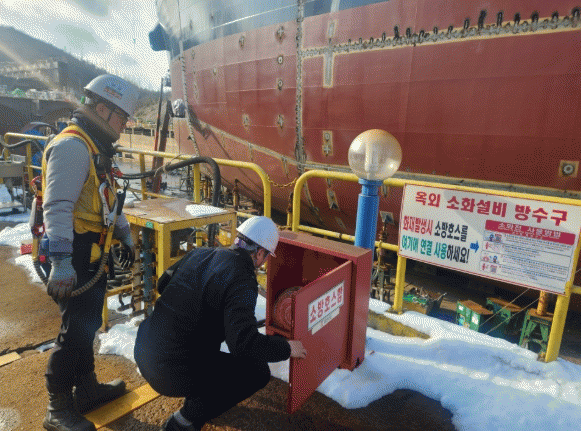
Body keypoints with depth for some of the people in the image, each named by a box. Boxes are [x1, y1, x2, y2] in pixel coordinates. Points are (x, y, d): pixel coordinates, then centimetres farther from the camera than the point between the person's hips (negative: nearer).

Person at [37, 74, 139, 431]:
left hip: (94, 254, 10)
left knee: (89, 323, 19)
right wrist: (61, 264, -31)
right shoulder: (72, 146, -16)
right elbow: (58, 207, -25)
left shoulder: (97, 147, 17)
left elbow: (108, 199, 24)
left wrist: (125, 237, 24)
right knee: (76, 330, -1)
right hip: (76, 257, -10)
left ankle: (87, 388, 36)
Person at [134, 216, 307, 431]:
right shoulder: (243, 281, -20)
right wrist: (286, 347, -10)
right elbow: (244, 343, -28)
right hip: (171, 374, -8)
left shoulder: (199, 253, 3)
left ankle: (197, 393, 32)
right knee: (258, 372, 3)